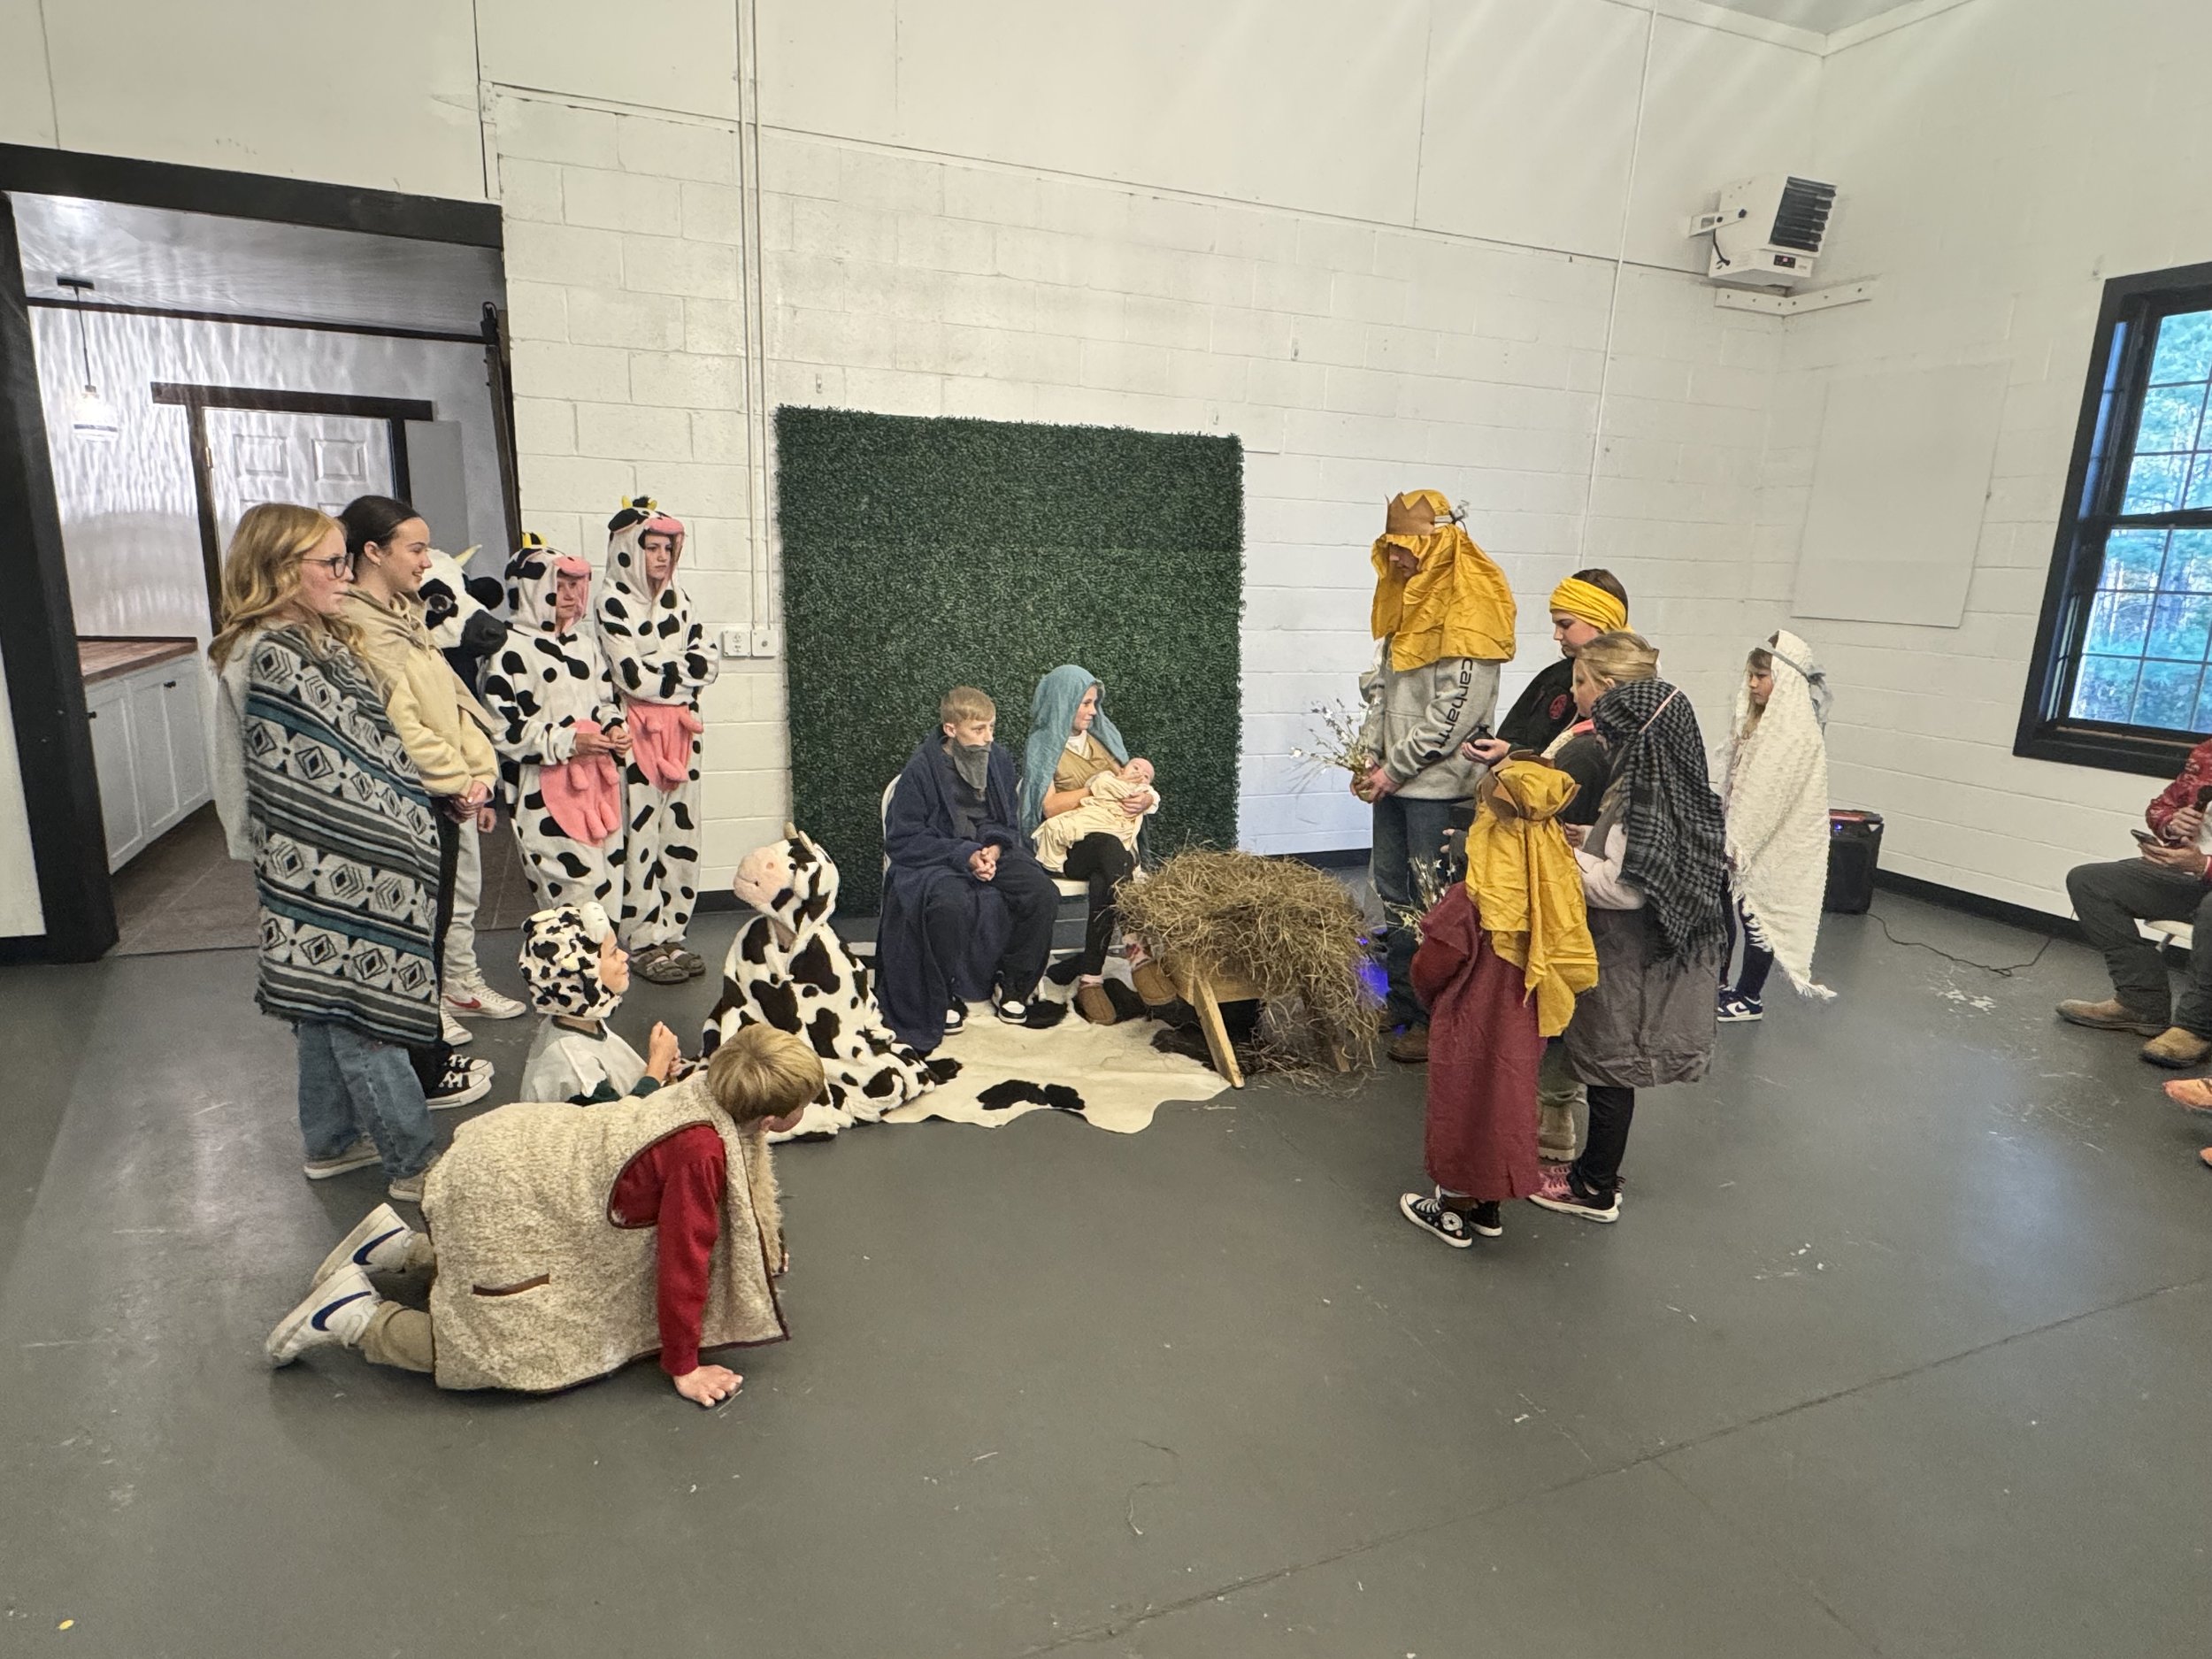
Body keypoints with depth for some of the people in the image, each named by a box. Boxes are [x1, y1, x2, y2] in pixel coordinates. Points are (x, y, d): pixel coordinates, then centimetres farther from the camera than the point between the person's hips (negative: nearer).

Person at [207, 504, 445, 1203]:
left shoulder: (313, 642, 11)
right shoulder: (277, 659, -19)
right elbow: (322, 777, -21)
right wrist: (404, 835, -14)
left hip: (329, 867, 10)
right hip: (333, 873, -10)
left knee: (330, 1002, 18)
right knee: (366, 1009, -1)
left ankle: (333, 1141, 33)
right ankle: (414, 1161, 9)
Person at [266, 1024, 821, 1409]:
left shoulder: (715, 1085, -6)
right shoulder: (702, 1152, -32)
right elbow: (683, 1261, -22)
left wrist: (760, 1251, 26)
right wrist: (683, 1367, -8)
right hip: (498, 1198, -9)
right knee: (530, 1359, -4)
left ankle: (402, 1247, 29)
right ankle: (354, 1315, 4)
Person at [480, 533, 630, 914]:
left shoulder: (585, 641, 16)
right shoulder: (510, 649, -8)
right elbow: (501, 726, -12)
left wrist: (614, 727, 3)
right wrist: (568, 742, -16)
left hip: (597, 780, 7)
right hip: (544, 790, -7)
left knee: (607, 879, 9)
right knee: (577, 885, -11)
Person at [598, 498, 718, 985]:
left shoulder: (677, 598, 13)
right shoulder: (612, 602, -6)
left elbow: (707, 664, 6)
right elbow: (630, 675, -15)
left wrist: (660, 671, -8)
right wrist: (682, 669, -3)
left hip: (680, 731, 6)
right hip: (637, 734, -6)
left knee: (682, 832, 6)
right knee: (641, 835, -4)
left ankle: (671, 934, 16)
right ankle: (643, 943, 5)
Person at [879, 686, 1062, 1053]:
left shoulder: (999, 760, 4)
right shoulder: (921, 769, -10)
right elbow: (901, 840, -10)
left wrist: (996, 847, -10)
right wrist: (963, 855, -19)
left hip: (992, 852, 4)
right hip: (935, 859, -4)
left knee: (1043, 893, -22)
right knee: (949, 904, -37)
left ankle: (1012, 983, -1)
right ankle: (946, 995, -12)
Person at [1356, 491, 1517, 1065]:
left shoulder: (1467, 615, -14)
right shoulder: (1405, 603, 14)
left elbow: (1454, 713, -19)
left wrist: (1395, 768, -15)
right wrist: (1369, 756, 5)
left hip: (1438, 785, -9)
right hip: (1394, 780, 9)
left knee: (1433, 903, -2)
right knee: (1391, 890, 14)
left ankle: (1436, 1018, 9)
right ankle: (1402, 1001, 27)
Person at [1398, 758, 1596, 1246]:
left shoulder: (1470, 902, -29)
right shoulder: (1556, 891, -11)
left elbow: (1430, 968, -17)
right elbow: (1575, 969, 1)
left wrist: (1432, 999, 5)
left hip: (1471, 1028, -6)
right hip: (1526, 1027, 6)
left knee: (1463, 1107, 12)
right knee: (1506, 1102, 21)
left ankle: (1454, 1210, 29)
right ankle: (1489, 1207, 37)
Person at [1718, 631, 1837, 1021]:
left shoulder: (1799, 734, -20)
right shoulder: (1759, 719, 8)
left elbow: (1773, 795, -22)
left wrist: (1738, 842, -19)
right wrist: (1727, 834, 13)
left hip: (1771, 845, -8)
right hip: (1742, 836, 8)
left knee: (1756, 917, 5)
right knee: (1720, 908, 15)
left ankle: (1749, 998, 19)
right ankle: (1717, 982, 30)